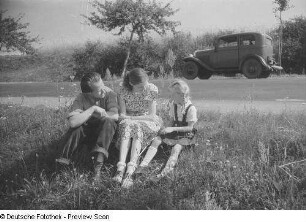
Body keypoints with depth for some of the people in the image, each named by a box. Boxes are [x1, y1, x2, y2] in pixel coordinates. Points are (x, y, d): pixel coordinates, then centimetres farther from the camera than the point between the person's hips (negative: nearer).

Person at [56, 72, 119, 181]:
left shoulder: (109, 94, -16)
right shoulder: (81, 98, -18)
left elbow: (115, 116, -29)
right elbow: (73, 122, -32)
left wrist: (85, 114, -23)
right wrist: (93, 109, -33)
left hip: (105, 135, 1)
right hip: (86, 133, 0)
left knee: (108, 121, -32)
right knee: (76, 127, -31)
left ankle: (98, 163, -37)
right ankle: (64, 159, -23)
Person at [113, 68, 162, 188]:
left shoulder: (152, 89, -13)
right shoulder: (123, 90, -11)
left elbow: (152, 116, -13)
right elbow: (122, 114, -7)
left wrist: (130, 118, -19)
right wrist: (127, 119, -30)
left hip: (147, 121, -1)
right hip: (128, 120, 1)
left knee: (137, 128, -36)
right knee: (126, 126, -35)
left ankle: (130, 172, -50)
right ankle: (120, 168, -48)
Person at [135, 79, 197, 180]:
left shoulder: (191, 108, -14)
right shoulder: (173, 105, 7)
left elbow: (190, 127, -16)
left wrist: (172, 129, -21)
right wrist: (168, 128, -5)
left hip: (186, 135, -6)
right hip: (174, 132, 6)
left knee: (176, 148, -35)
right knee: (156, 140, -18)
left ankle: (165, 171, -51)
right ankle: (144, 165, -30)